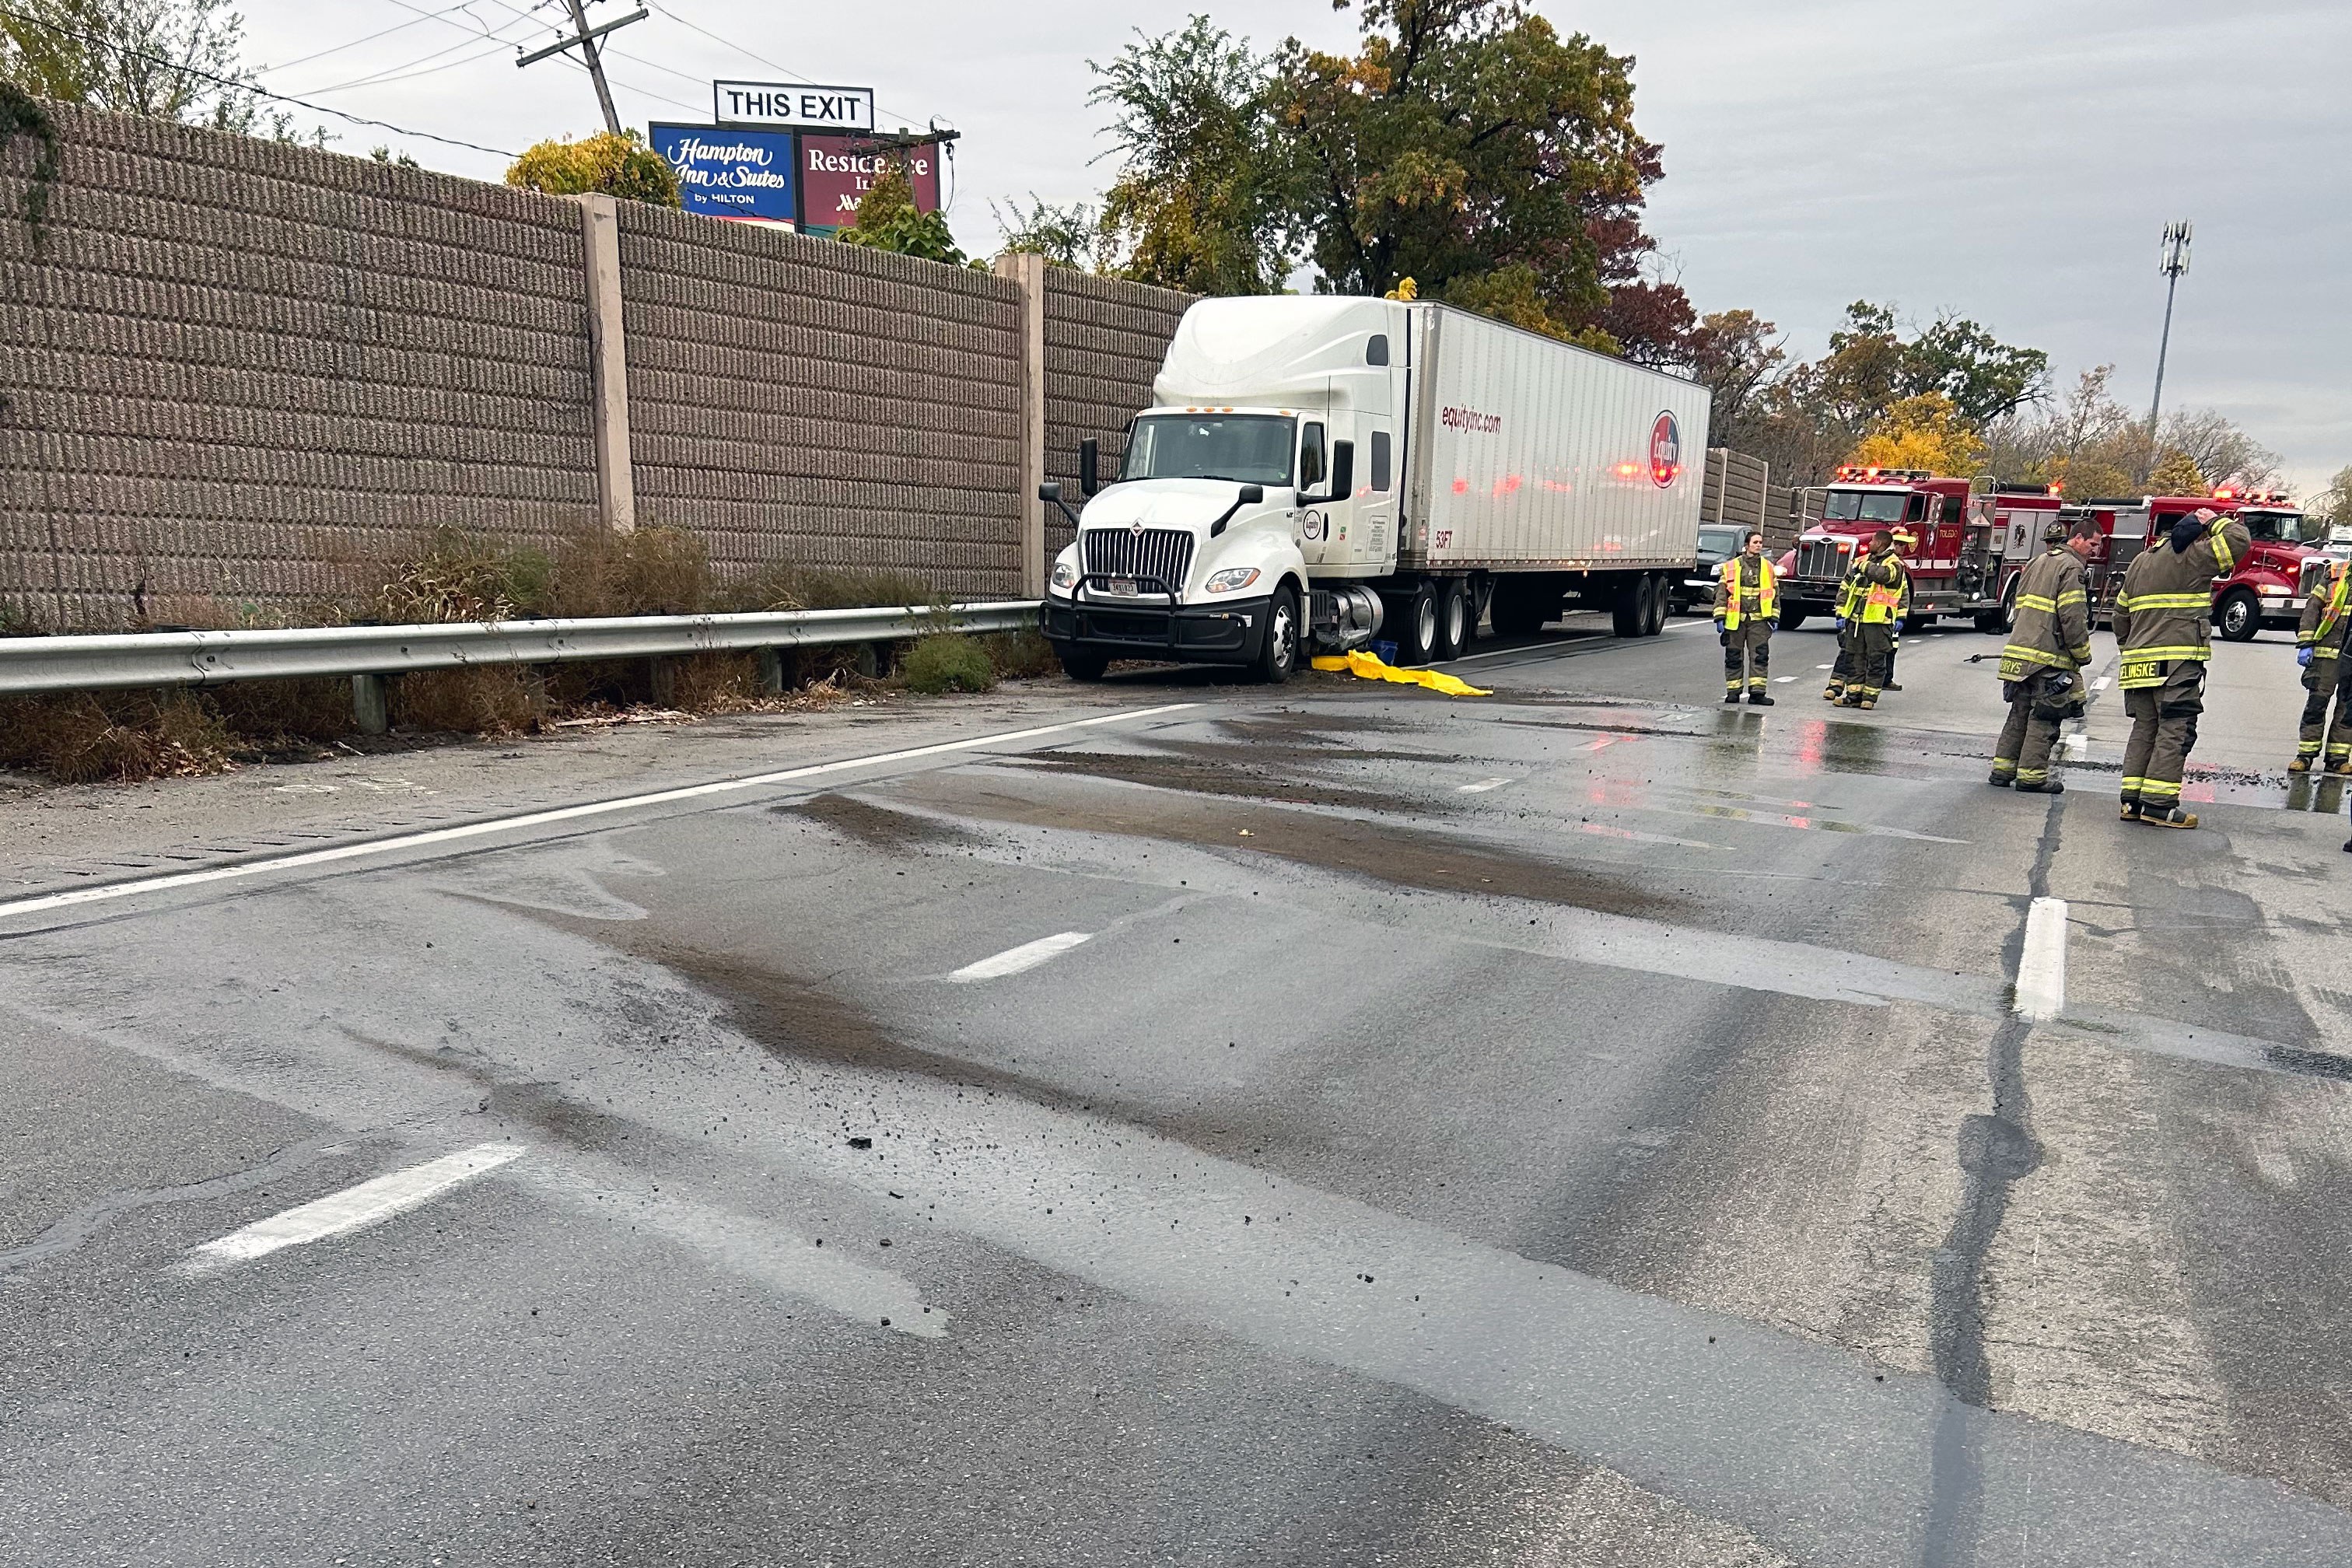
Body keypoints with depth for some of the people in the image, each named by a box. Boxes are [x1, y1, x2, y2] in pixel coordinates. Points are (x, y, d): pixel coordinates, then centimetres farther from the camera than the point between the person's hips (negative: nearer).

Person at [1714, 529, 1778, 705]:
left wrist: (1774, 617, 8)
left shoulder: (1768, 568, 11)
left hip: (1759, 619, 2)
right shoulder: (1731, 567, 2)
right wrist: (1720, 618, -5)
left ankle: (1757, 692, -3)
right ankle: (1733, 692, 12)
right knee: (1734, 656, 3)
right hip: (1735, 619, -1)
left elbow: (1775, 593, 14)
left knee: (1760, 655, -4)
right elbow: (1721, 593, 1)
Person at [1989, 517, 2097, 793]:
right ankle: (2031, 775, -1)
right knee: (2044, 718, -3)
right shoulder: (2070, 566, -9)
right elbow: (2073, 618, -16)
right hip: (2049, 656, -8)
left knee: (2019, 713, 13)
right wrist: (2083, 655, -7)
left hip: (2020, 649, 8)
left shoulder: (2037, 563, 19)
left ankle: (2003, 769, 14)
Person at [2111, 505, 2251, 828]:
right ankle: (2158, 805, -11)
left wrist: (2128, 650, 27)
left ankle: (2132, 800, 5)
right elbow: (2240, 539, -10)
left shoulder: (2140, 561, 19)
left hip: (2140, 664, 8)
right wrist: (2215, 521, 7)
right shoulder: (2192, 558, -4)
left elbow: (2121, 612, 22)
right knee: (2175, 731, -6)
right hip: (2177, 661, -8)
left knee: (2144, 729, 9)